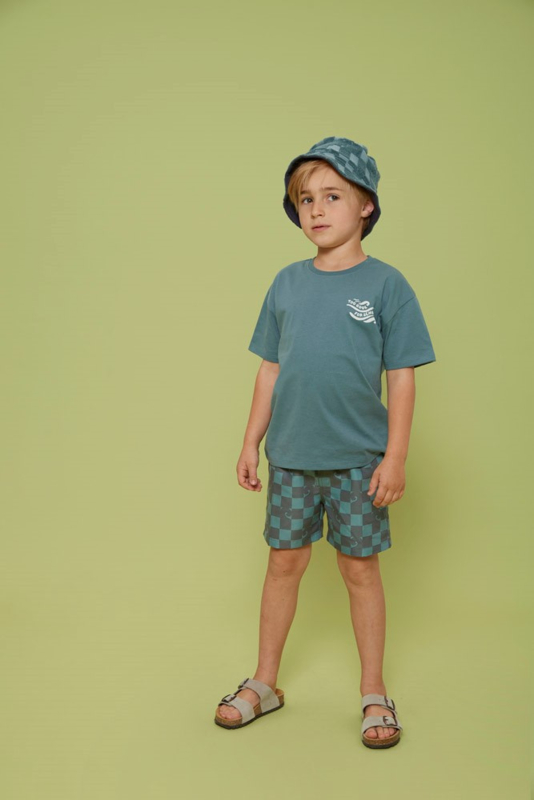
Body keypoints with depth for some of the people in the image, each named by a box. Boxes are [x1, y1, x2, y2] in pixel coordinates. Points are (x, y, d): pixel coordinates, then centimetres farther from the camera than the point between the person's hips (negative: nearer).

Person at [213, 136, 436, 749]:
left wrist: (395, 456, -8)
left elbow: (402, 377, -5)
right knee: (284, 561, 12)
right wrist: (252, 442, 8)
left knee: (360, 566, 7)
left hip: (358, 458, -3)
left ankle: (374, 693, 24)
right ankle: (265, 684, 28)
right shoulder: (287, 283, 4)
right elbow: (270, 370, 9)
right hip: (290, 455, 3)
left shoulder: (385, 285, -5)